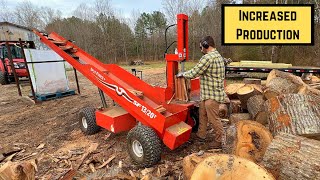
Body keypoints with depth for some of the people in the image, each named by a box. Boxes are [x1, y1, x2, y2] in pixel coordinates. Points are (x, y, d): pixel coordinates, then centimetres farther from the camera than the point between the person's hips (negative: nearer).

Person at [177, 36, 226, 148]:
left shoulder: (208, 57, -20)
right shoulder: (218, 56, 13)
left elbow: (194, 72, -18)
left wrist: (182, 74, -2)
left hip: (211, 95, -10)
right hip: (207, 94, 10)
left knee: (213, 119, 3)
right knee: (203, 115, 20)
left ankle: (219, 141, 18)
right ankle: (201, 135, 34)